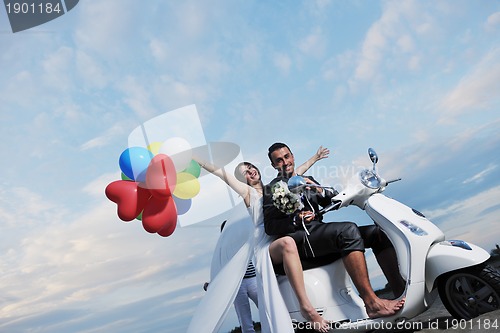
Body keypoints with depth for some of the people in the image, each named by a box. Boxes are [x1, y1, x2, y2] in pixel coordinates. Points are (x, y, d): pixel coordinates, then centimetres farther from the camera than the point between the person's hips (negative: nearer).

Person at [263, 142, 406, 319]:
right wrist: (296, 220, -19)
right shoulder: (272, 188, 7)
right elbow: (269, 226, -4)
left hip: (320, 231, 7)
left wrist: (318, 190, -5)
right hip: (300, 238, -7)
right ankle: (371, 303, -34)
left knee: (378, 232, -4)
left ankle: (401, 290, -10)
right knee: (348, 230, -32)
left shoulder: (307, 180, 25)